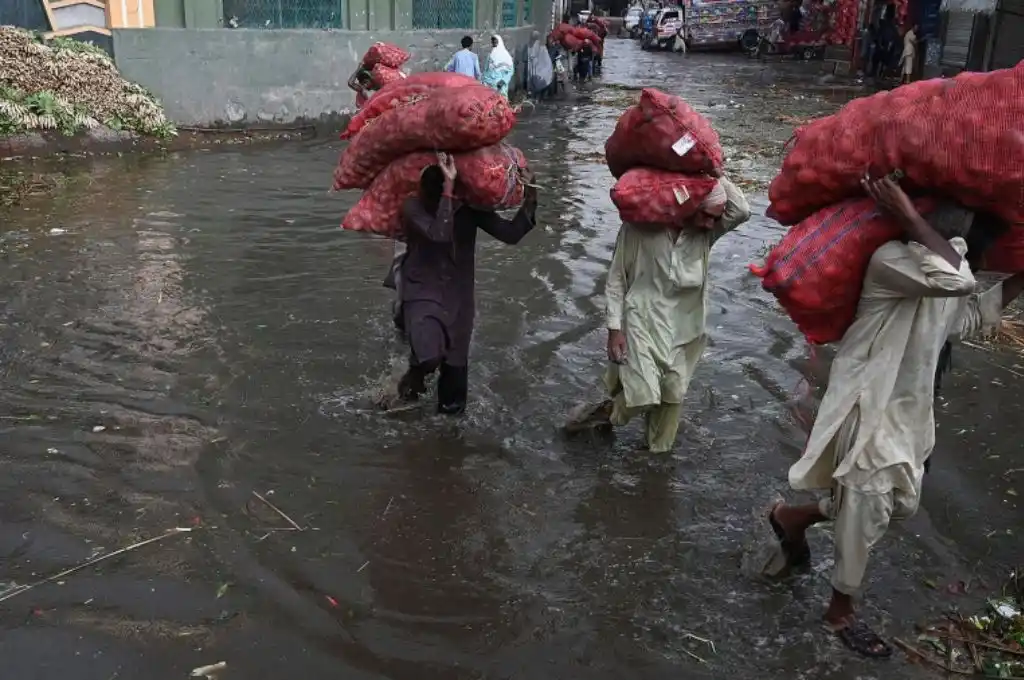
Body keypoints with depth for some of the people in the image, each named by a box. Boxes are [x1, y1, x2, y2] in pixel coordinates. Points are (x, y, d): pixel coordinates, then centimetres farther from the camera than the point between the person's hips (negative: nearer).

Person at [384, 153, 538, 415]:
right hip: (423, 293, -3)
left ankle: (451, 410, 38)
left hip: (458, 296, 4)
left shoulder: (470, 207, -9)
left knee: (455, 363, 12)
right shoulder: (413, 208, -18)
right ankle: (412, 383, 10)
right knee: (428, 356, -26)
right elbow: (439, 234, -37)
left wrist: (529, 199, -23)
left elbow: (511, 233, -11)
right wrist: (448, 188, -39)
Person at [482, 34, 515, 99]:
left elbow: (510, 70, -5)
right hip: (490, 83, 4)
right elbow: (486, 70, 17)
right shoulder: (490, 55, 13)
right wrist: (485, 81, 6)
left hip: (500, 84, -4)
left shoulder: (505, 54, -2)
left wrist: (503, 81, -14)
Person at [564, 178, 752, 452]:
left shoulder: (705, 232, -5)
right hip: (642, 324, -4)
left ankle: (658, 450, 35)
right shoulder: (640, 226, -16)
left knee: (673, 394, 13)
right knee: (643, 396, -13)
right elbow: (616, 278, -9)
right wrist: (614, 328, -11)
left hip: (683, 329, 5)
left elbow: (742, 211, -23)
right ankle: (606, 411, 19)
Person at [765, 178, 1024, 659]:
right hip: (871, 407, -9)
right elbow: (955, 280, -40)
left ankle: (793, 517, 38)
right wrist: (908, 215, -32)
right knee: (866, 514, 3)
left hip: (911, 410, 10)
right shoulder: (892, 259, -23)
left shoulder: (950, 260, 8)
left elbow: (972, 317, 20)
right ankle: (840, 612, 25)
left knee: (900, 504, 20)